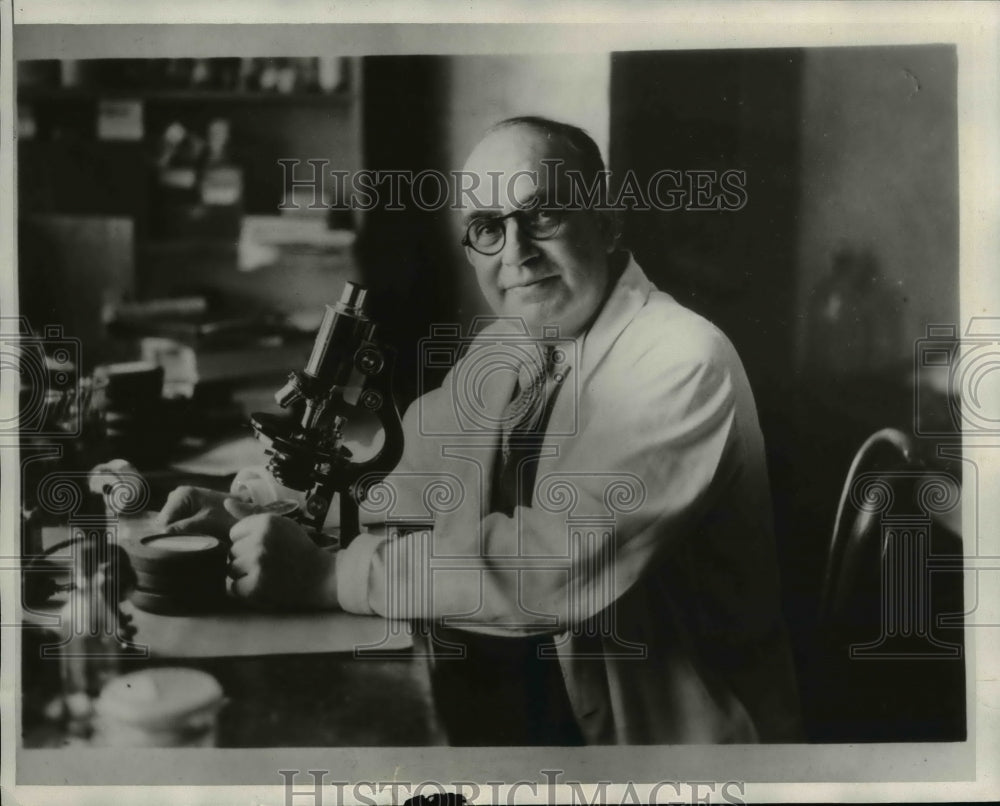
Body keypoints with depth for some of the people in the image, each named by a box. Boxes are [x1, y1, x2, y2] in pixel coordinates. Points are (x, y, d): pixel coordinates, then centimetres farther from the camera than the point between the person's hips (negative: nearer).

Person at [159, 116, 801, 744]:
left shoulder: (682, 362, -20)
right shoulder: (509, 344, 5)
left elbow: (559, 561, -30)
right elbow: (410, 493, 7)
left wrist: (327, 574, -26)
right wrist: (264, 524, -10)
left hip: (652, 728, -6)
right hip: (495, 697, 6)